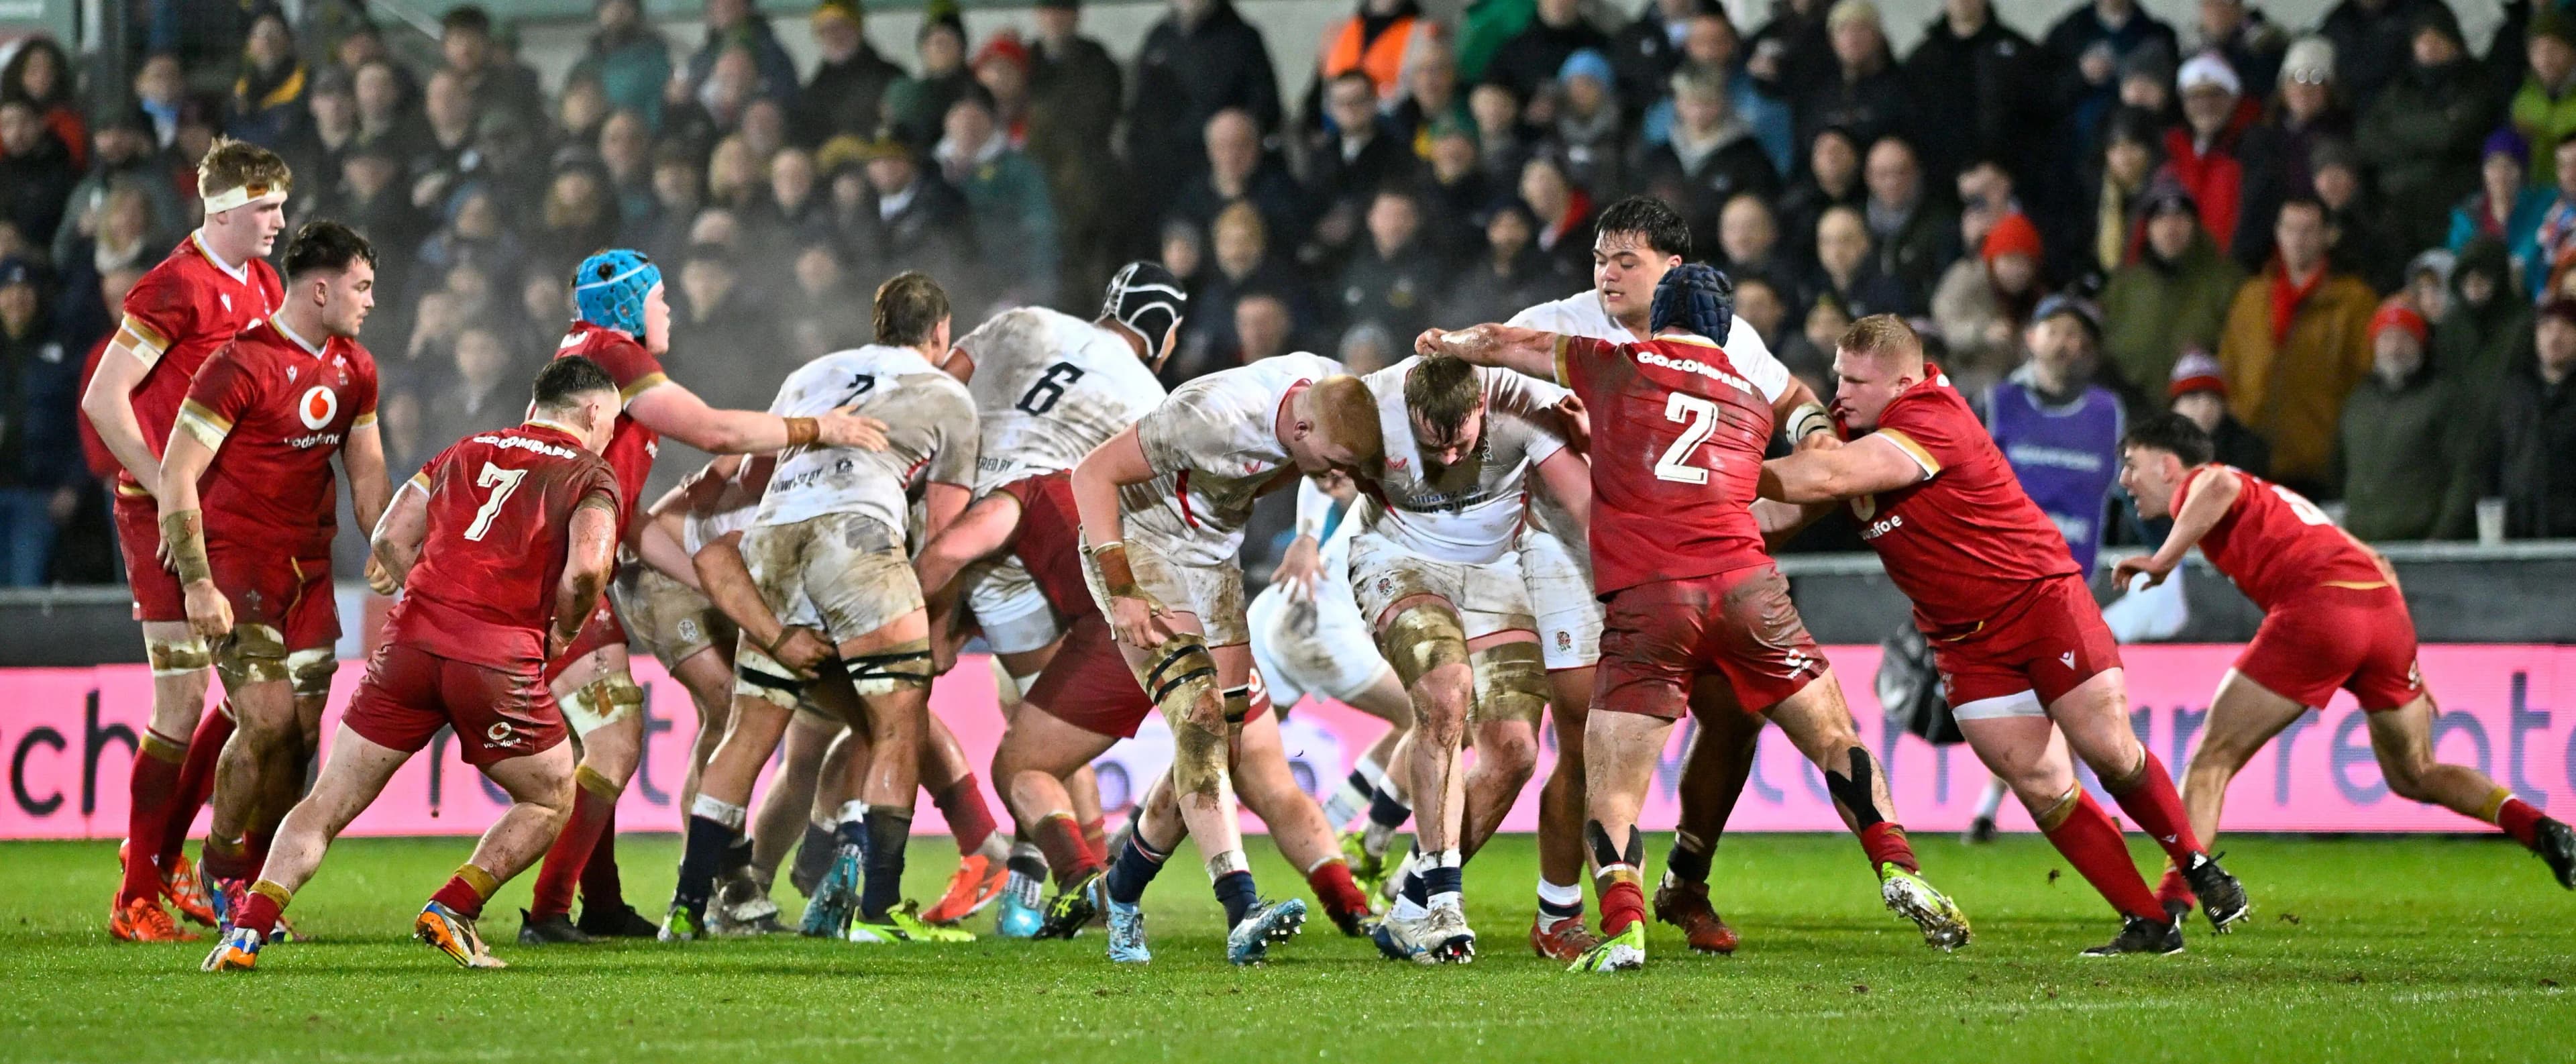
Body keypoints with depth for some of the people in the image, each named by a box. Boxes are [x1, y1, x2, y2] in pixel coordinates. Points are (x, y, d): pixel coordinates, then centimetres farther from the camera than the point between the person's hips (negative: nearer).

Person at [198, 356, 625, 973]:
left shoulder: (467, 452, 23)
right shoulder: (592, 478, 8)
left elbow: (390, 539, 14)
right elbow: (586, 568, -10)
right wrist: (561, 631, 8)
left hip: (412, 642, 4)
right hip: (500, 660, -4)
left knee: (330, 802, 8)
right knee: (551, 801, 19)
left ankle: (247, 931, -8)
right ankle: (451, 910, 5)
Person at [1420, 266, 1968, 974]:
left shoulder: (1612, 365, 15)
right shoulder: (1757, 384, 22)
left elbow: (1502, 343, 26)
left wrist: (1445, 346, 42)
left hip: (1645, 598, -2)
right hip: (1744, 584, 2)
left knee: (1611, 790, 1)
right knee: (1838, 742, 18)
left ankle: (1621, 928, -20)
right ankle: (1899, 873, 5)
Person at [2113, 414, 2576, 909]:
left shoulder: (2194, 485, 12)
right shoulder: (2273, 498, 35)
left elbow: (2222, 484, -15)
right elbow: (2374, 562, 33)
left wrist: (2164, 559, -8)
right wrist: (2407, 662, 31)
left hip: (2317, 608, -7)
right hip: (2389, 608, 7)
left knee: (2213, 759, 2)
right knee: (2413, 776, 23)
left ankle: (2176, 893, -11)